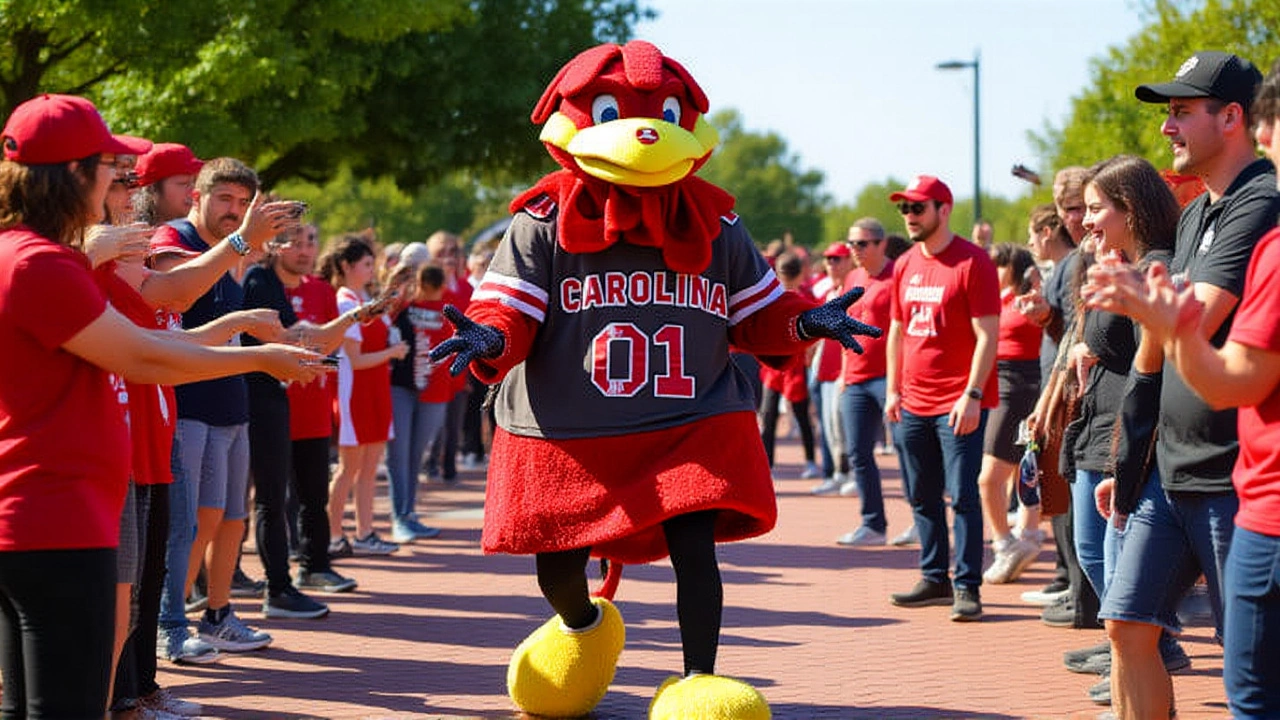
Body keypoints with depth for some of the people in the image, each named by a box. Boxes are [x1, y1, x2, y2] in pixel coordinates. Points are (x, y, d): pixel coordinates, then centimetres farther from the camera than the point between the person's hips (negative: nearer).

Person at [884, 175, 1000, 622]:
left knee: (962, 494, -7)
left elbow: (987, 335, -12)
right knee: (923, 498, 11)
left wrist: (972, 395, -18)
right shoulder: (904, 266, 12)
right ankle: (935, 580, 20)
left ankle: (968, 587, -3)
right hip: (913, 403, 7)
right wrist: (893, 389, 13)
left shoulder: (972, 262, -9)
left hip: (960, 404, -7)